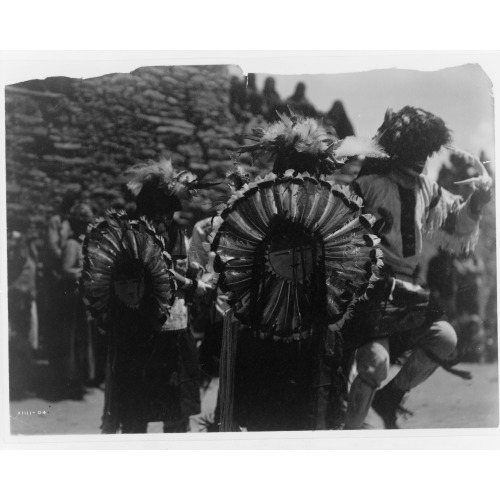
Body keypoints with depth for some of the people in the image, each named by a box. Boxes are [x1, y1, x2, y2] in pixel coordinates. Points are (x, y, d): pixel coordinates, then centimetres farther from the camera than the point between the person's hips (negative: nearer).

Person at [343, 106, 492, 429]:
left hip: (406, 288, 7)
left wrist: (477, 202, 2)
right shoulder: (368, 186, -11)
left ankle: (390, 397, 12)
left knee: (446, 338, -9)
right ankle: (351, 427, 3)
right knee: (376, 360, -21)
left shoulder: (427, 190, 9)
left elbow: (456, 226, 20)